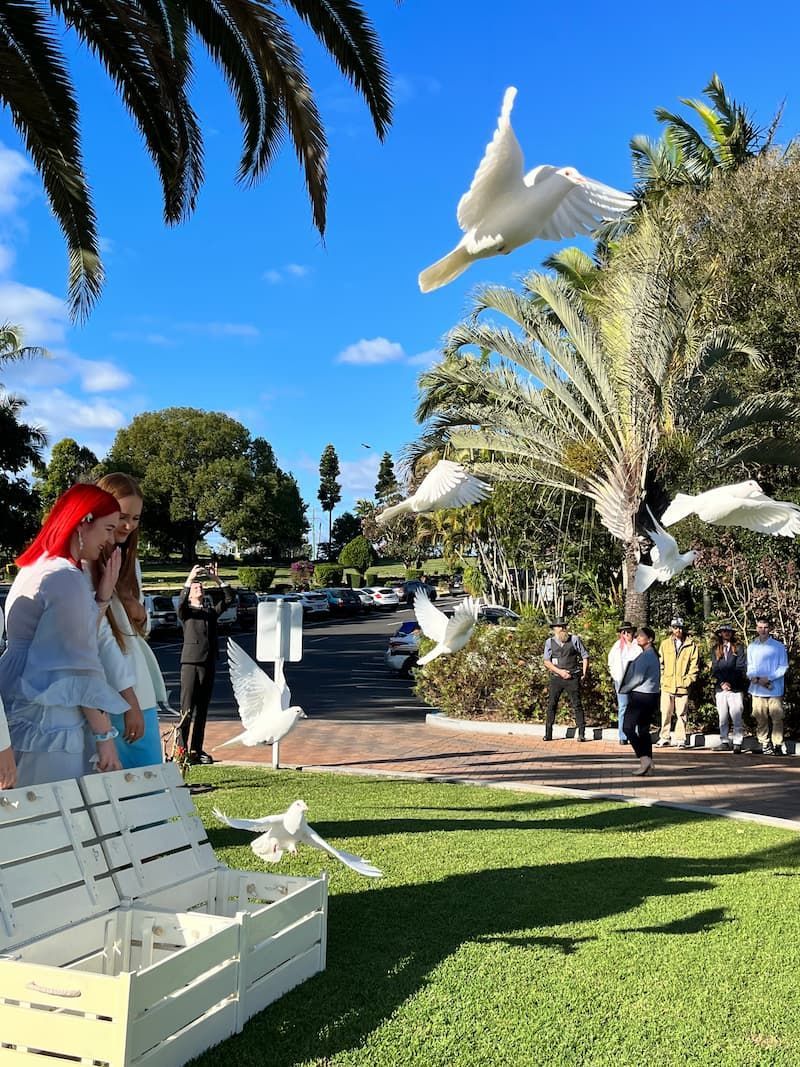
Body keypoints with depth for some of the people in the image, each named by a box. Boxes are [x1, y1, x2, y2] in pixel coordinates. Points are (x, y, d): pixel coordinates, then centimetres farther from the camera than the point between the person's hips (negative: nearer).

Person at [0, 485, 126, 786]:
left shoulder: (38, 568, 14)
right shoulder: (67, 578, -16)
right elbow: (80, 666, -16)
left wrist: (103, 596, 8)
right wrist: (105, 735, -12)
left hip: (25, 714, 10)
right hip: (49, 725, -10)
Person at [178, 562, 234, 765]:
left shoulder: (211, 610, 17)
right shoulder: (186, 611, 6)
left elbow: (229, 599, 7)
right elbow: (181, 602, -16)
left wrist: (217, 579, -1)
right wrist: (189, 579, -22)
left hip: (209, 663, 4)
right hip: (191, 662, -4)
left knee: (202, 708, 8)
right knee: (186, 708, -6)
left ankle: (196, 749, 13)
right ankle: (181, 749, -4)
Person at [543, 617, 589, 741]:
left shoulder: (575, 640, 3)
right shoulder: (549, 642, 6)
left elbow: (585, 656, 8)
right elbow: (546, 661, 3)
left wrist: (584, 673, 0)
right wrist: (560, 671, -9)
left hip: (573, 678, -2)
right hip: (556, 678, 2)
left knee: (576, 705, -2)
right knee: (551, 705, 4)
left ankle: (581, 733, 3)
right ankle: (548, 734, 11)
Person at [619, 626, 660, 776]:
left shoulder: (645, 655, -15)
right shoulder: (653, 655, 15)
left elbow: (638, 678, -19)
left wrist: (624, 689, -6)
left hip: (640, 696, -10)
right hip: (651, 696, 10)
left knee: (628, 728, -6)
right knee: (644, 730, 13)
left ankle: (644, 758, -13)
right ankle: (648, 763, 13)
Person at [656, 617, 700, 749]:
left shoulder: (691, 645, 3)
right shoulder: (665, 644, 9)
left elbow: (694, 665, 3)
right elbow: (660, 664, 11)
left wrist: (688, 680, -4)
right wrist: (662, 679, 2)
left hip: (683, 686, -2)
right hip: (667, 686, 2)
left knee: (681, 714, 1)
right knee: (665, 714, 4)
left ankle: (680, 739, 8)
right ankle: (664, 738, 12)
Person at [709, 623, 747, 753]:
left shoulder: (739, 647, 5)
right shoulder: (715, 649, 13)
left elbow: (741, 667, -2)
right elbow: (714, 669, 7)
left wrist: (730, 683, -10)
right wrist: (722, 682, -7)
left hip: (735, 688, -3)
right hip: (720, 688, 3)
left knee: (736, 717, -7)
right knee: (722, 717, 6)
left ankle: (737, 743, -4)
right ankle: (724, 741, 12)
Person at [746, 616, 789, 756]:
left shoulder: (779, 646, 2)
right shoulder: (751, 647, 13)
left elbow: (784, 666, -1)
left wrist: (768, 678, -11)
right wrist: (753, 677, -5)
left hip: (775, 689, -3)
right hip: (757, 690, 3)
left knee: (777, 718, -4)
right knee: (760, 718, 4)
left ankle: (777, 746, 1)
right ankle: (764, 744, 11)